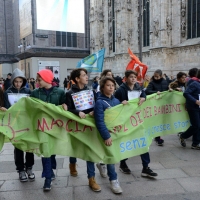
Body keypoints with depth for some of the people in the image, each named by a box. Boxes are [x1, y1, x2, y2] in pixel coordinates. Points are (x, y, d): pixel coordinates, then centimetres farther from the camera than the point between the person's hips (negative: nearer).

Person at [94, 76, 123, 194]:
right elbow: (99, 121, -20)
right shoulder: (99, 102, -14)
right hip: (107, 133, -6)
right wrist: (106, 136, -23)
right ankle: (114, 180, 17)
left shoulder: (116, 101, 5)